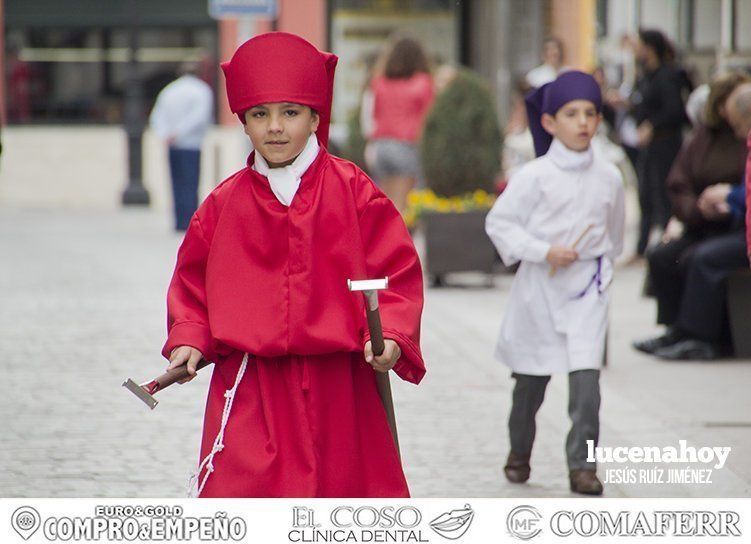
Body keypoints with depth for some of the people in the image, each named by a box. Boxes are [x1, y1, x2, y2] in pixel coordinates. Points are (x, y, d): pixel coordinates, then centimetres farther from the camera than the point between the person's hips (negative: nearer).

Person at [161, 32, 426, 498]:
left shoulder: (352, 191, -2)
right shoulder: (225, 204, 3)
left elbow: (397, 271, -2)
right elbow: (194, 281, 12)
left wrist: (389, 337, -16)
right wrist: (189, 340, -3)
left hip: (339, 383, 0)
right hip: (252, 385, 0)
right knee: (231, 494, -11)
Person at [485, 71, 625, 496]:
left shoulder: (608, 177, 2)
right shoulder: (536, 176, -8)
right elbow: (499, 222, -8)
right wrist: (542, 251, -16)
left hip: (588, 287, 1)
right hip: (541, 286, -1)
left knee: (586, 379, -13)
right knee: (531, 380, 13)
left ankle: (583, 464, -9)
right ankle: (520, 452, 35)